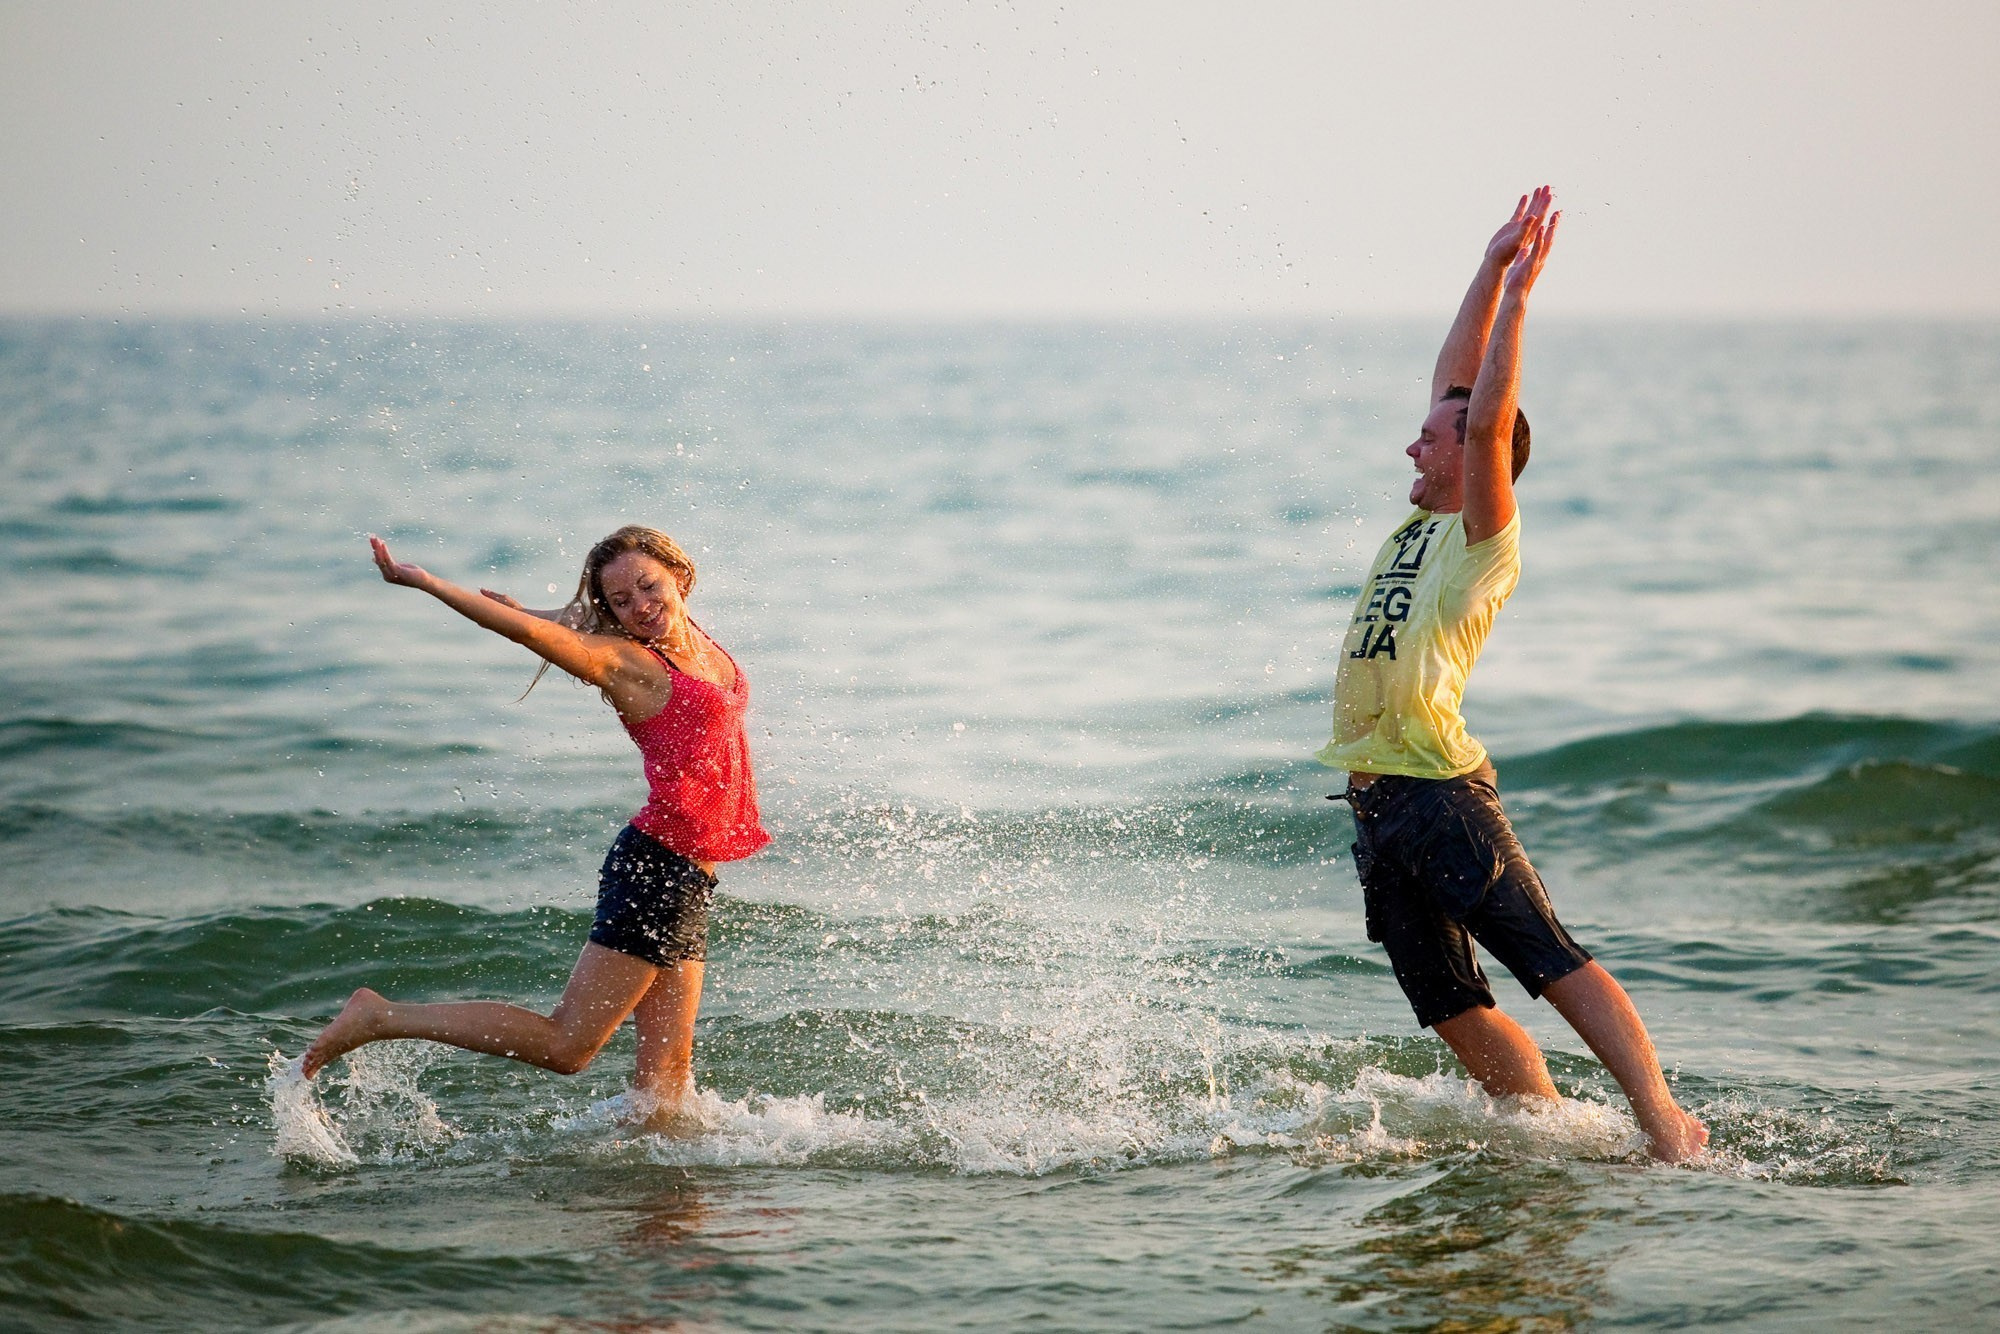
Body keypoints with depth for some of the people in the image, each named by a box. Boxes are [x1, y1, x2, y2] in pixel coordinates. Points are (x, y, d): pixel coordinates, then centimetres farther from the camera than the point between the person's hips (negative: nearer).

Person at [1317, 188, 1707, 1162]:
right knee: (1454, 1010, 4)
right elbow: (1453, 388, 20)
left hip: (1442, 794, -8)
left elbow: (1487, 422, -19)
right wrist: (1490, 272, 20)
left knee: (1552, 963, -14)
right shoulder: (1422, 522, 17)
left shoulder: (1487, 536, -4)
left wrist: (1517, 295, -16)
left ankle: (1662, 1121, -16)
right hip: (1378, 803, 8)